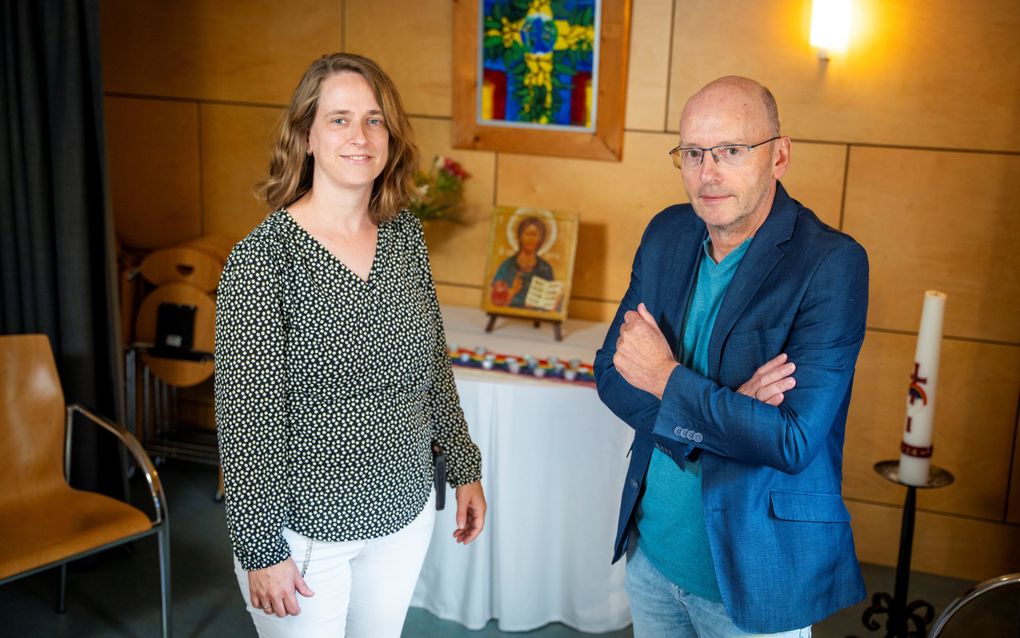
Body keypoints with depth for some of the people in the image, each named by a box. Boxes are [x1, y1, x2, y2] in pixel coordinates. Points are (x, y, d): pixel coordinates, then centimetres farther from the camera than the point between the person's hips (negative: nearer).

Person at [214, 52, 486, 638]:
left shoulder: (405, 236, -1)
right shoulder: (262, 258, -18)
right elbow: (246, 418, -16)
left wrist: (465, 468, 11)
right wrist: (261, 550, -14)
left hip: (406, 511, 5)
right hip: (307, 530, -5)